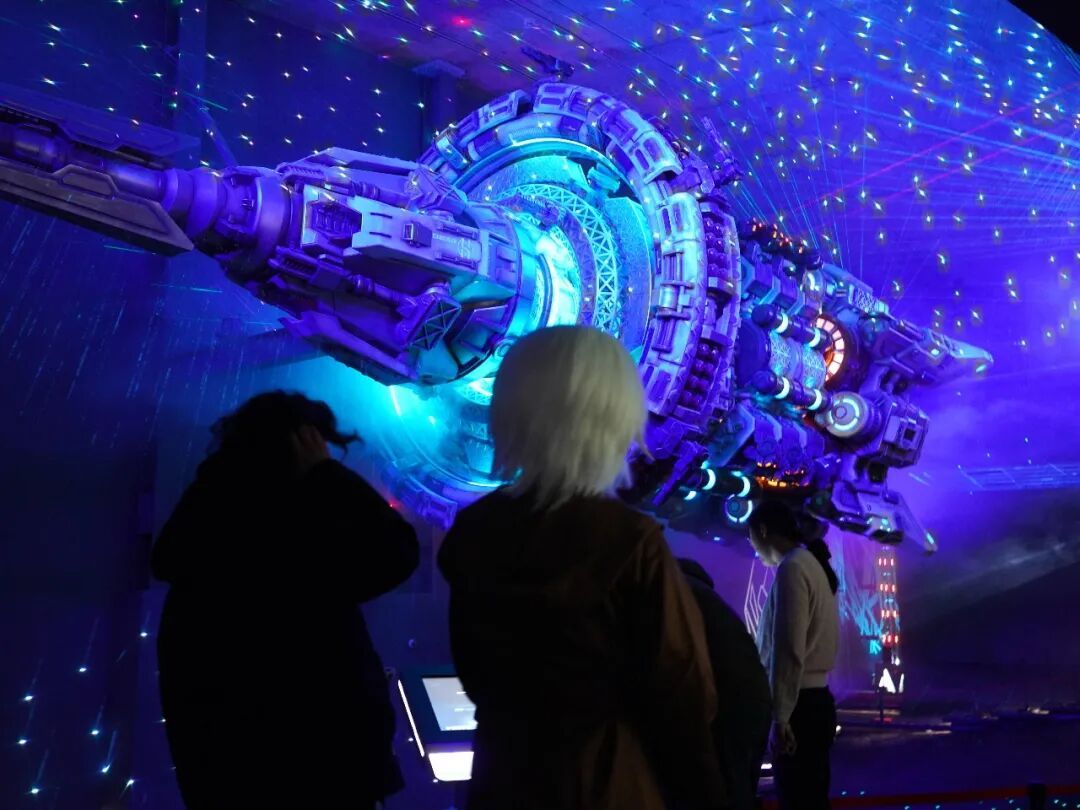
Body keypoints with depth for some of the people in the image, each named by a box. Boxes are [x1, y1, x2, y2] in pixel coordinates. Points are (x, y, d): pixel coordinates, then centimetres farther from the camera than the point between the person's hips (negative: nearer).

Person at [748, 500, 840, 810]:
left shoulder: (791, 567, -13)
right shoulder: (815, 565, 14)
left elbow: (789, 650, -20)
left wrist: (780, 717, -19)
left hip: (798, 707, -9)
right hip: (816, 700, 9)